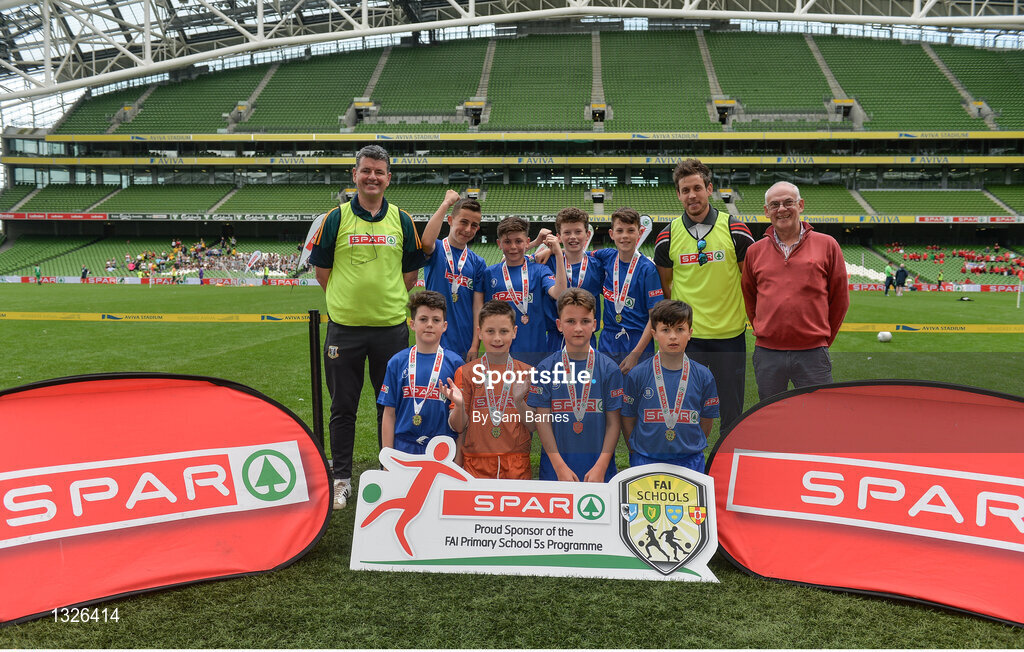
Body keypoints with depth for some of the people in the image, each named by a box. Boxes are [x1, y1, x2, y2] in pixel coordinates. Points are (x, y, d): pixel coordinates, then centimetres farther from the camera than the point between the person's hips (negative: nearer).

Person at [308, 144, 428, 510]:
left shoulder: (402, 221, 6)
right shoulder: (336, 219, 1)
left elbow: (410, 271, 11)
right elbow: (322, 271, 5)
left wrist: (388, 300, 5)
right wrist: (348, 300, 3)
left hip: (391, 327, 1)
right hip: (344, 327, -1)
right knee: (343, 407, 7)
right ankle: (341, 478, 20)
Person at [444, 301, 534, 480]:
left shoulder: (526, 372, 2)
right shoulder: (465, 372, 1)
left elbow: (534, 426, 1)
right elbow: (459, 427, 2)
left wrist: (520, 401, -16)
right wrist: (459, 405, -18)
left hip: (517, 466, 1)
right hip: (476, 464, 0)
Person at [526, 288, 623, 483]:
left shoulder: (609, 368, -1)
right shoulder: (545, 368, -1)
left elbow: (613, 422, -1)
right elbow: (543, 420, -2)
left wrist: (601, 467, -9)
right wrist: (560, 466, -8)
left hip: (599, 466, 0)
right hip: (555, 467, 0)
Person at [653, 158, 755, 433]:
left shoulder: (735, 230, -3)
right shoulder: (667, 237, -1)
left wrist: (750, 316, 7)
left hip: (731, 332, 0)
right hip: (687, 336, 0)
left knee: (731, 409, 9)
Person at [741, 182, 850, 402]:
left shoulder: (827, 245, 4)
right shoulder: (755, 251, 8)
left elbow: (839, 299, 9)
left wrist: (823, 338, 9)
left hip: (812, 354, -1)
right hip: (767, 354, 2)